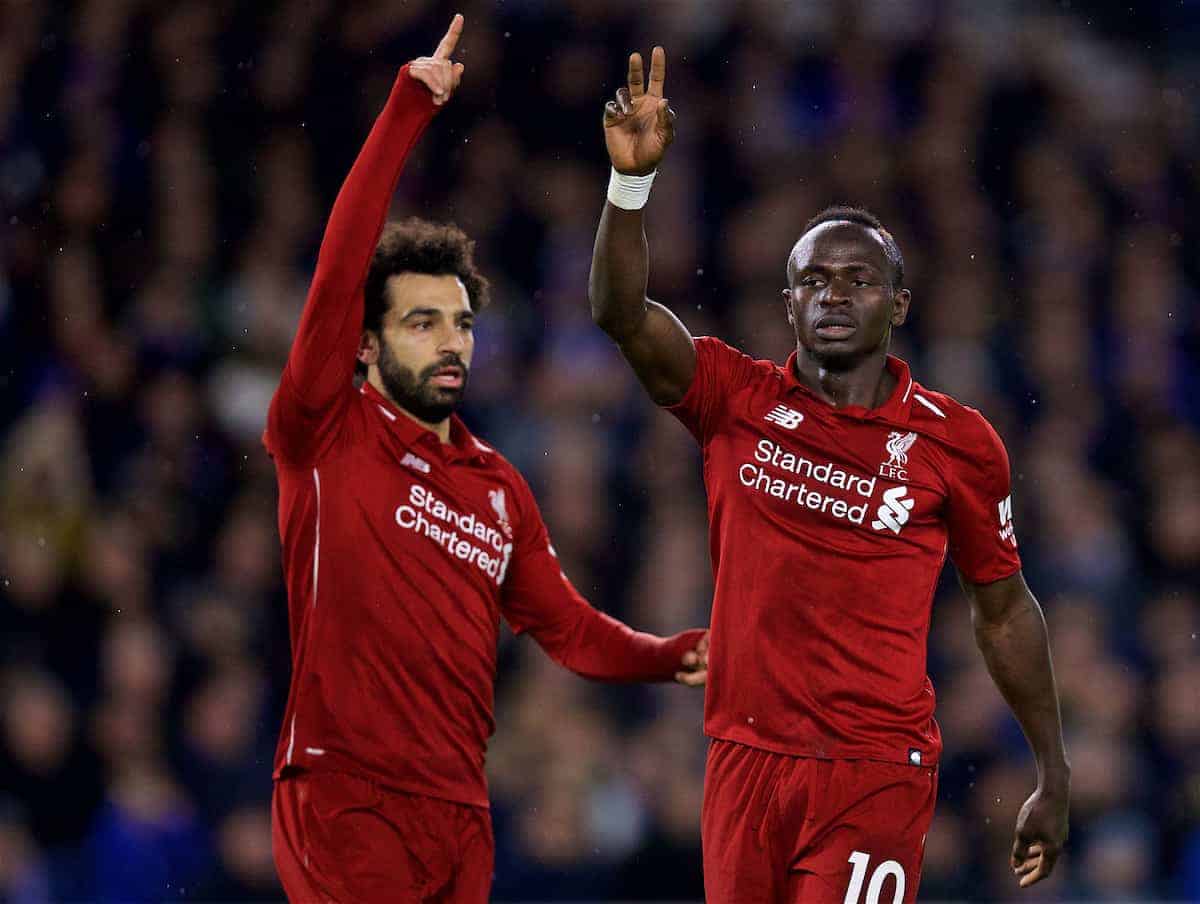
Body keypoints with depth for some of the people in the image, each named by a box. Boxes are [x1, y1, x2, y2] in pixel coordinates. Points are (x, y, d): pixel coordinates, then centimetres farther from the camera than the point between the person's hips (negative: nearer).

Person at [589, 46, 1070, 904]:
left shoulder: (955, 442, 1)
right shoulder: (738, 401, 3)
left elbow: (1003, 610, 11)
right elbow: (622, 312, -11)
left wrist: (1054, 777, 13)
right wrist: (632, 177, -27)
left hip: (877, 769, -3)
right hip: (746, 759, 3)